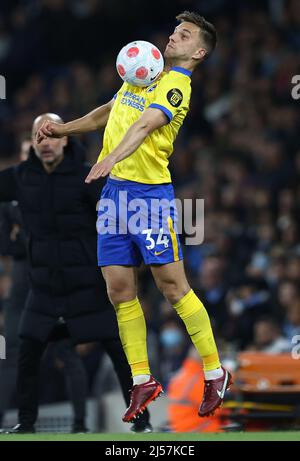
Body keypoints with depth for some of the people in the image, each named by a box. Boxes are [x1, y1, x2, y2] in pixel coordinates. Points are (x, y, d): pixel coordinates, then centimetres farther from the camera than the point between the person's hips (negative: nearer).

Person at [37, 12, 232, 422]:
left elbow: (145, 125, -26)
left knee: (172, 285, -6)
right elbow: (108, 113, 32)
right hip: (114, 190, 7)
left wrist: (112, 158, -41)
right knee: (120, 289, 4)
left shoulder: (176, 86, -8)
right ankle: (143, 382, 12)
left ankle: (215, 373, 6)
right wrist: (62, 129, 26)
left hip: (150, 192, -7)